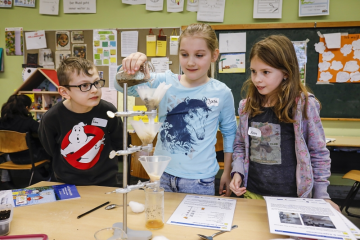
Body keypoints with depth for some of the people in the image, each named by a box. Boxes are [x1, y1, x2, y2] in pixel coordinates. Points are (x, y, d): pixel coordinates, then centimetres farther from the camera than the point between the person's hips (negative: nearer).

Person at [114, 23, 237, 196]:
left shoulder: (222, 93, -5)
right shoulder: (165, 82, -4)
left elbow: (229, 133, 6)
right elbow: (123, 86, -12)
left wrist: (227, 172, 6)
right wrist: (130, 65, -33)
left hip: (200, 181, -1)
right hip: (162, 175, 2)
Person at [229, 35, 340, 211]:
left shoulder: (305, 105, -11)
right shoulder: (247, 106, -1)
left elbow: (318, 153, -4)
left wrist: (321, 196, -3)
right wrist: (238, 172, -6)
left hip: (291, 197, -3)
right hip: (252, 194, 4)